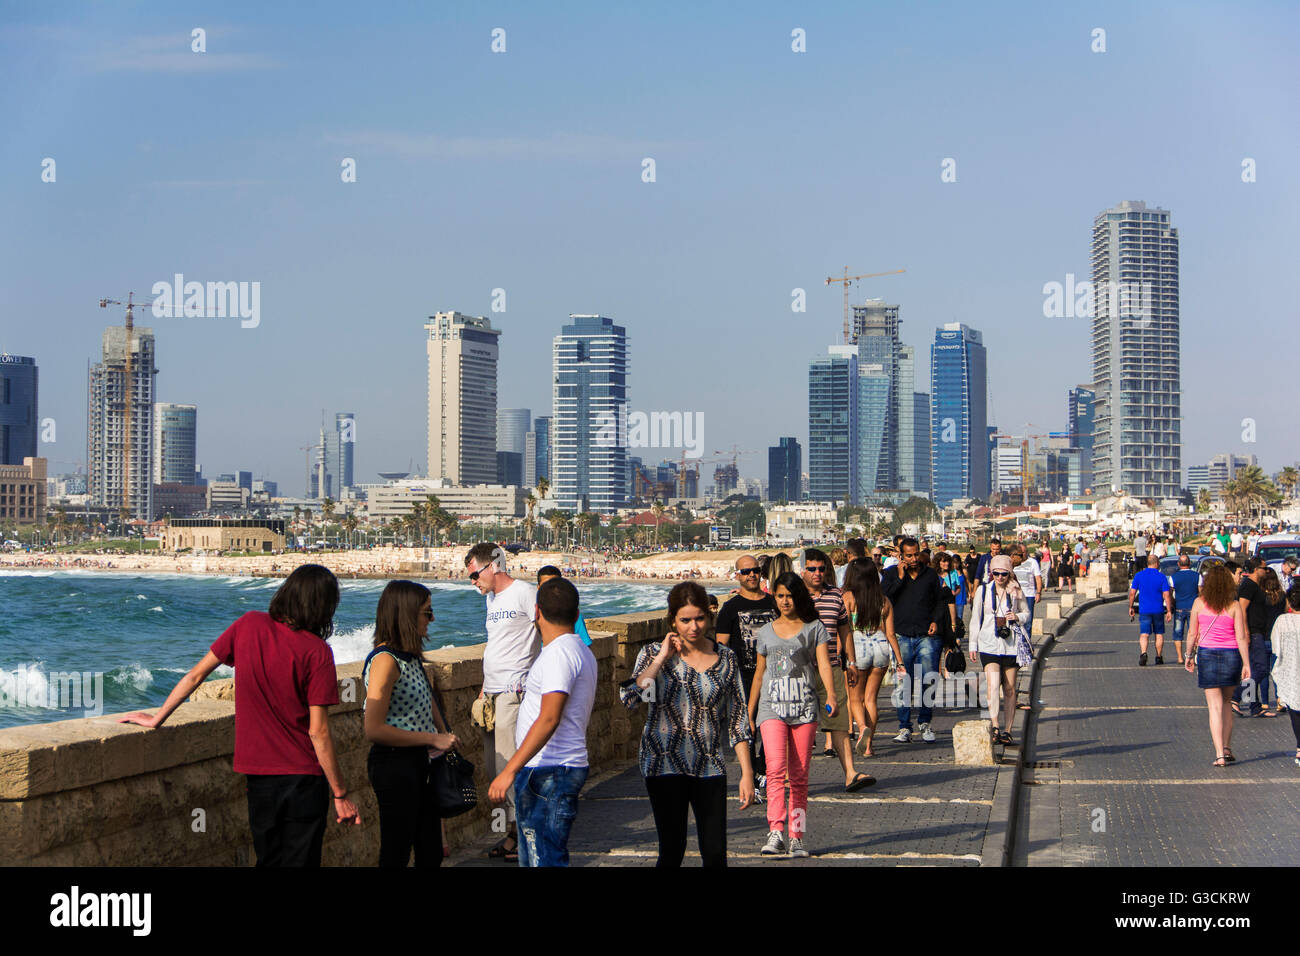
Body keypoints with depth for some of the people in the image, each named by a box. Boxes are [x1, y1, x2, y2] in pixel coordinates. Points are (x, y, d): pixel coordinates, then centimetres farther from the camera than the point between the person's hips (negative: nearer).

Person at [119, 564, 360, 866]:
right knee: (300, 859, 3)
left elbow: (196, 674, 6)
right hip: (303, 774, -4)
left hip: (258, 773, 4)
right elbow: (318, 731, -14)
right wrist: (340, 795, -8)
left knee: (269, 859, 18)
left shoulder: (249, 626, -1)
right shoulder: (317, 652, -13)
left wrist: (156, 719, 19)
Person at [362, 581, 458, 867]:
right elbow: (374, 730, -24)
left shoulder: (411, 656, 9)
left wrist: (445, 736, 10)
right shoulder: (385, 660, -18)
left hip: (419, 762, 9)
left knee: (431, 853, 13)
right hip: (393, 765, -9)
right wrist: (434, 739, -19)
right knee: (396, 854, 0)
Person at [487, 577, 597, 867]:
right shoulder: (581, 650, 18)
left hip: (549, 774, -11)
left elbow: (549, 720, -26)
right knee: (531, 857, 16)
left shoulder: (559, 652, -16)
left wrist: (510, 770, -29)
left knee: (545, 859, -11)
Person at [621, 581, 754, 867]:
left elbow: (738, 720, 8)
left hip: (710, 767, 2)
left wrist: (747, 773, 3)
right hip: (665, 765, -2)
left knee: (716, 853, -2)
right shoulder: (654, 654, 1)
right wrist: (662, 657, -13)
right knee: (673, 849, -4)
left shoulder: (726, 659, 6)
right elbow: (630, 698, -17)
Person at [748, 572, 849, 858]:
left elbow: (824, 664, -7)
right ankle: (776, 833, -25)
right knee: (776, 768, -18)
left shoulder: (814, 628, 6)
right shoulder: (766, 631, 14)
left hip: (804, 707, -1)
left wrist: (831, 695, -24)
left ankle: (796, 837, 8)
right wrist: (749, 712, 21)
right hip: (771, 706, 1)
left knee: (799, 776, 2)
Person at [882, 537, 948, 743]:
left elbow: (941, 601, 20)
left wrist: (936, 621, 4)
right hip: (902, 637, -1)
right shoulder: (892, 576, 8)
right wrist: (900, 578, -9)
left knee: (928, 682, -5)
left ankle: (925, 723, 10)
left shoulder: (930, 575, 13)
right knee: (904, 685, -2)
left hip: (927, 636, 1)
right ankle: (904, 728, 4)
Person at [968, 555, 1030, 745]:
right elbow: (975, 619, 9)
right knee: (993, 684, -18)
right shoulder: (983, 591, 4)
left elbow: (1027, 614, 14)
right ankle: (995, 727, -23)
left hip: (1011, 645, 1)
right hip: (989, 645, -1)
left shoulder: (1016, 592, 5)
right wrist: (973, 645, 8)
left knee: (1009, 689, 4)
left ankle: (1007, 730, 12)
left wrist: (1018, 617, -9)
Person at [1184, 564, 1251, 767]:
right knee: (1226, 703, 20)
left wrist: (1189, 656, 13)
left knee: (1215, 706, 0)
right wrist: (1246, 664, -2)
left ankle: (1220, 755, -8)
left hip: (1207, 654, -1)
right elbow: (1241, 637, -5)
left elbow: (1192, 634, 1)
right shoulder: (1234, 606, -3)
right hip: (1231, 655, 1)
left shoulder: (1199, 603, -2)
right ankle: (1227, 747, 18)